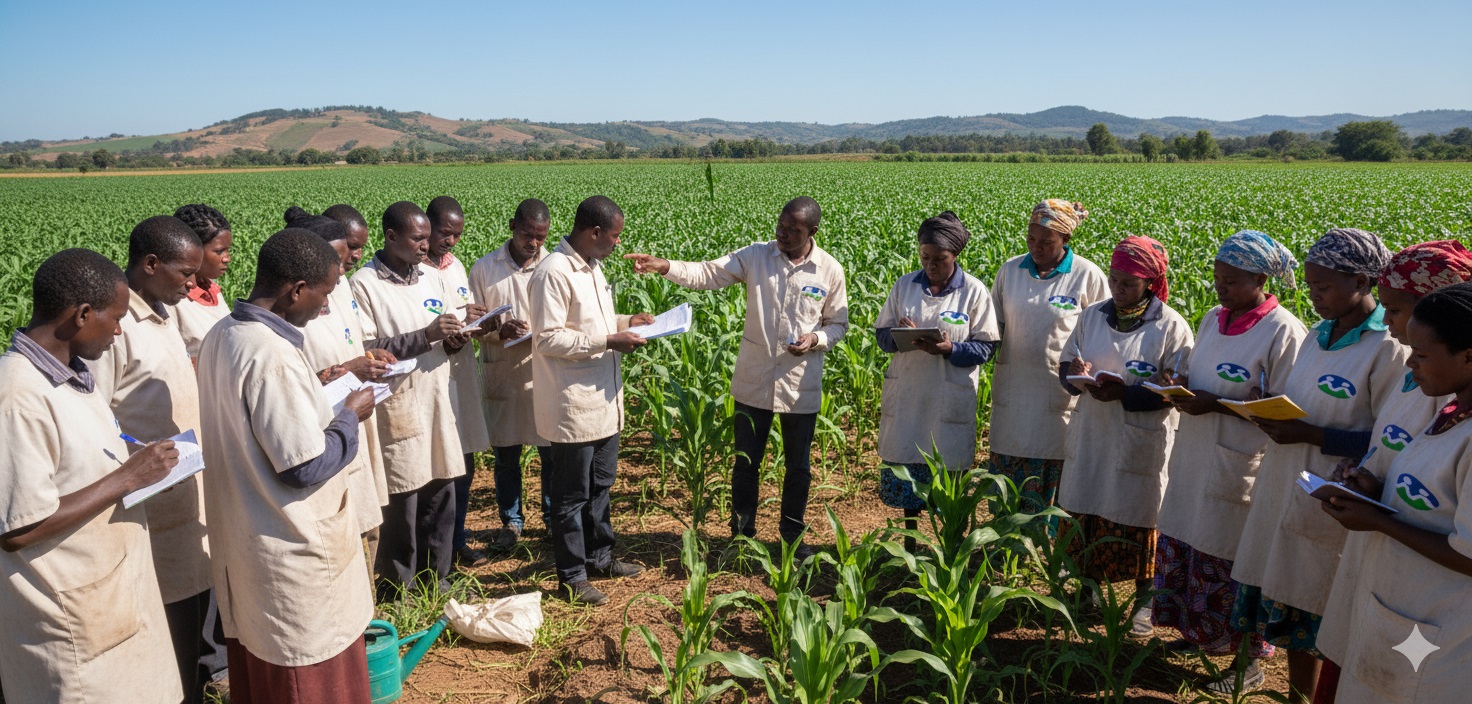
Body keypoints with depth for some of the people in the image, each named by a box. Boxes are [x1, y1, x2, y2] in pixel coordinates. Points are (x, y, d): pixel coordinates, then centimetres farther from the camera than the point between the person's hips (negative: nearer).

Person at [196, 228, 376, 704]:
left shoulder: (221, 337, 3)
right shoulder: (273, 356, -26)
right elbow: (307, 466, -23)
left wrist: (316, 385, 10)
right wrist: (350, 416, -9)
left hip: (240, 543, 9)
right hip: (294, 556, -9)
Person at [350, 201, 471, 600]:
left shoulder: (432, 280, 13)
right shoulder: (364, 285, -7)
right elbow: (363, 351, -15)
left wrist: (454, 342, -2)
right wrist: (426, 335, -20)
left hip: (437, 405, 6)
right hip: (397, 412, -6)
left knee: (441, 501, 11)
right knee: (400, 510, 0)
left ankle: (437, 585, 27)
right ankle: (398, 596, 18)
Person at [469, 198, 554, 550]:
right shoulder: (484, 268, 1)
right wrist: (499, 330, -16)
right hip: (501, 372, 1)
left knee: (553, 451, 5)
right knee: (505, 452, 10)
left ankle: (553, 515, 26)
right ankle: (510, 521, 28)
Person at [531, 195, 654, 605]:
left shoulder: (591, 267, 10)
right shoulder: (553, 273, -20)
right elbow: (548, 339, -23)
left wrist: (624, 322, 6)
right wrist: (608, 341, -23)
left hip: (604, 399, 9)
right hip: (573, 406, -9)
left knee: (600, 485, 22)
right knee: (572, 494, 5)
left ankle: (599, 557, 38)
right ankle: (571, 577, 19)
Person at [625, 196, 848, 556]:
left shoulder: (830, 270, -5)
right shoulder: (755, 256, -6)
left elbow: (838, 324, 5)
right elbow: (706, 274, -13)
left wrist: (816, 339, -16)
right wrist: (664, 266, -29)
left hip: (801, 386, 0)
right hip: (753, 381, 0)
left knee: (799, 466, 15)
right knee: (746, 462, 12)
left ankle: (793, 533, 36)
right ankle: (741, 533, 30)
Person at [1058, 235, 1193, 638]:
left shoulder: (1171, 327, -10)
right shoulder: (1093, 316, 3)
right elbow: (1065, 367, 8)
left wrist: (1124, 393, -25)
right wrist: (1075, 373, -15)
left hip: (1142, 444, -4)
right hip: (1090, 438, 4)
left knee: (1138, 522, 9)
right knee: (1087, 514, 14)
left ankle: (1145, 600, 28)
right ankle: (1090, 587, 35)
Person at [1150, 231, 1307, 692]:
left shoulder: (1284, 332, -14)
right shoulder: (1213, 319, 8)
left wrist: (1215, 404, -22)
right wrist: (1178, 385, -4)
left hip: (1241, 465, -7)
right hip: (1193, 457, 7)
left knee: (1234, 561, 3)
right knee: (1181, 545, 14)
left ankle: (1250, 660, 22)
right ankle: (1199, 633, 35)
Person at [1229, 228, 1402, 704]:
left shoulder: (1389, 348, -14)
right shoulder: (1318, 336, 8)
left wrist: (1308, 434, -22)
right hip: (1286, 494, 7)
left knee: (1329, 622, 7)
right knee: (1292, 605, 16)